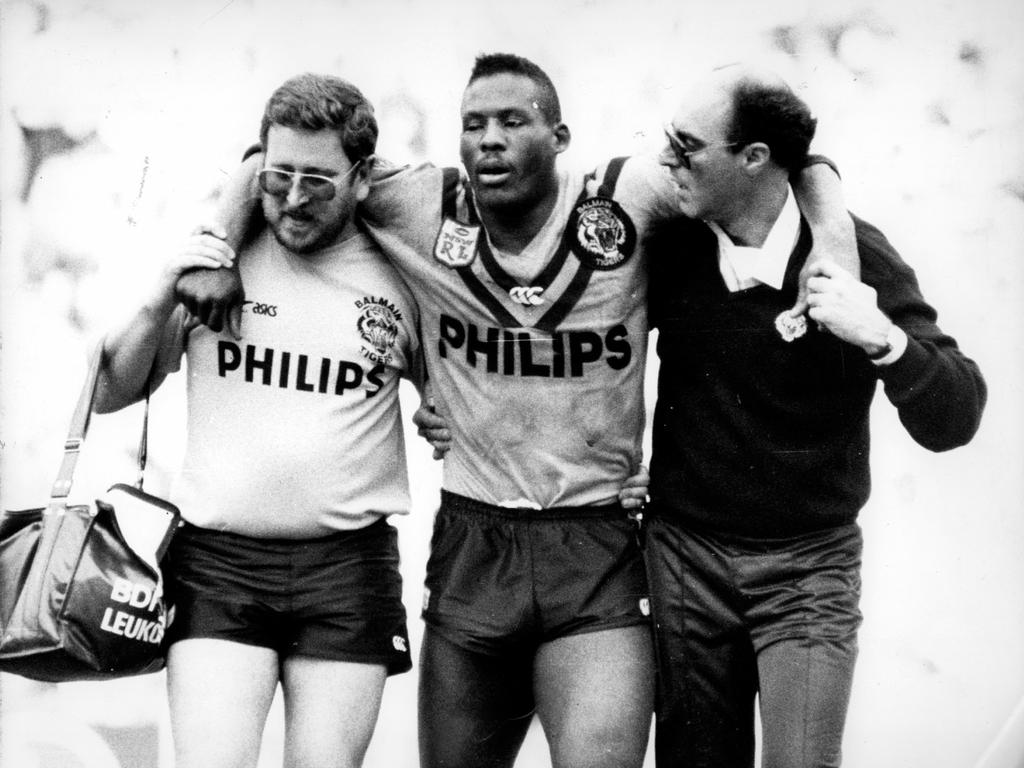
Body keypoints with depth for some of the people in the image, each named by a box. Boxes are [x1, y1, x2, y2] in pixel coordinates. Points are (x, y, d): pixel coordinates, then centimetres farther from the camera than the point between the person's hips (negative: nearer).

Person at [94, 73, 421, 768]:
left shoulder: (400, 279, 4)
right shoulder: (215, 260, 5)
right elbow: (110, 393, 10)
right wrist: (163, 300, -4)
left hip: (349, 564, 0)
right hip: (216, 558, 0)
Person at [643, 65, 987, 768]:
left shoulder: (854, 258, -13)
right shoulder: (671, 247, -4)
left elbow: (952, 421, -15)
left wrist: (883, 337, -32)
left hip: (808, 570, -3)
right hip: (685, 555, 3)